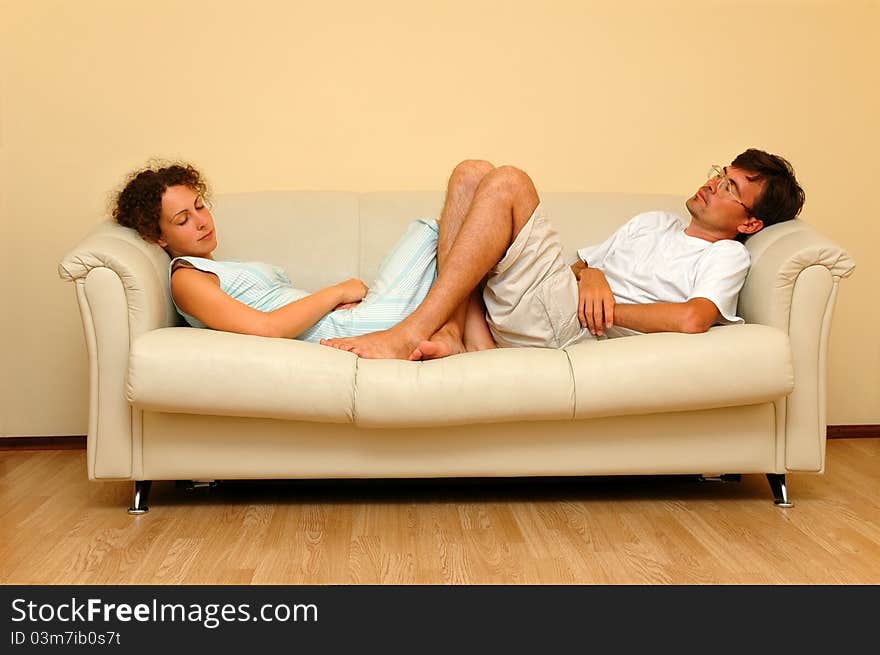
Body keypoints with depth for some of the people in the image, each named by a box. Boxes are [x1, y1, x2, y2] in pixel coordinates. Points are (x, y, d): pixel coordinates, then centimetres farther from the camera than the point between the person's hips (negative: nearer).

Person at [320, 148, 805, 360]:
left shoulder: (727, 257, 6)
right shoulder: (653, 222, 32)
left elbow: (692, 319, -16)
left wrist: (609, 307, -7)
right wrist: (589, 273, 1)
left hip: (573, 326, -8)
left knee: (507, 183, -21)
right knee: (472, 174, 1)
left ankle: (411, 334, -26)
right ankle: (448, 333, -16)